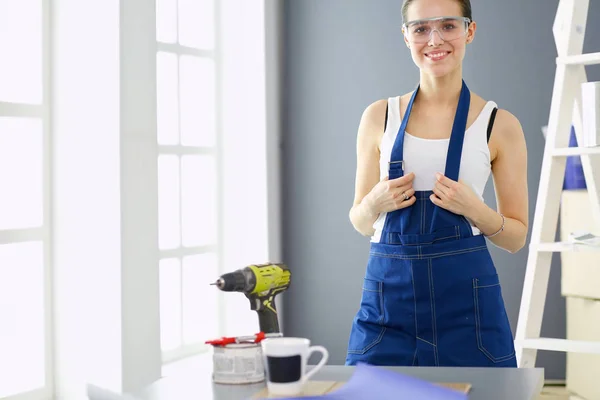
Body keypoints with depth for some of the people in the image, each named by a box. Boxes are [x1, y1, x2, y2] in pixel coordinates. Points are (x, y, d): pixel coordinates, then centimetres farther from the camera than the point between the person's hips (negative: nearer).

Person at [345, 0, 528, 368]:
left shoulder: (499, 124, 1)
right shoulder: (379, 117, 5)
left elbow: (516, 237, 5)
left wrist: (474, 209, -13)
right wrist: (375, 203, -10)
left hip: (464, 300, -1)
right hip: (388, 295, 1)